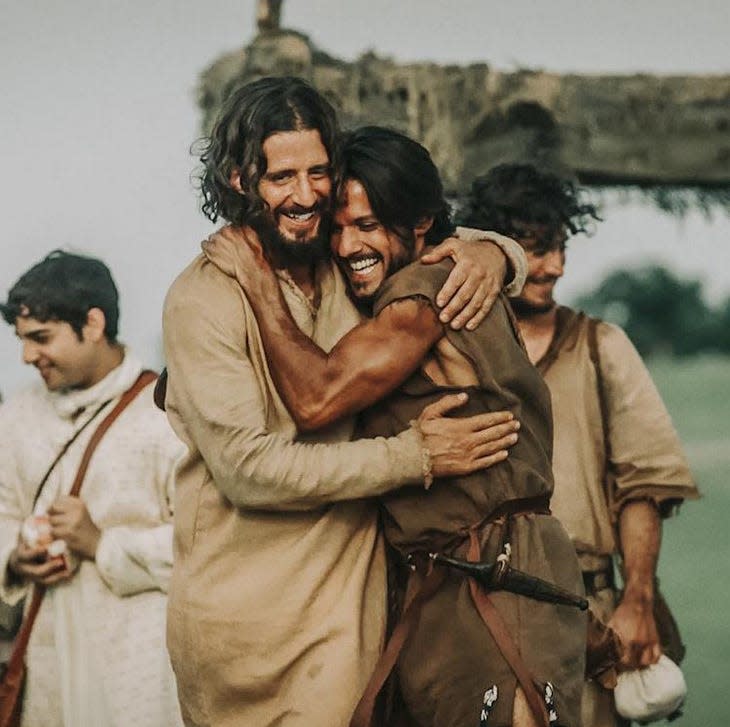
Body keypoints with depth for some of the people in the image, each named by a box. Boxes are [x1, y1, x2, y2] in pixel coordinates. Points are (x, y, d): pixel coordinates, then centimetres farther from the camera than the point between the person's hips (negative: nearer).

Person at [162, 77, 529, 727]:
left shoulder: (349, 270, 6)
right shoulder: (203, 300, -11)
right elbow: (249, 468, -18)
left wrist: (489, 253, -4)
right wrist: (412, 456, -17)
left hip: (350, 598, 5)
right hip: (247, 617, -5)